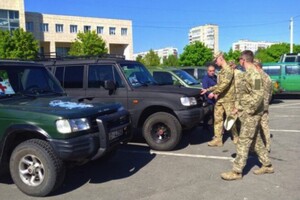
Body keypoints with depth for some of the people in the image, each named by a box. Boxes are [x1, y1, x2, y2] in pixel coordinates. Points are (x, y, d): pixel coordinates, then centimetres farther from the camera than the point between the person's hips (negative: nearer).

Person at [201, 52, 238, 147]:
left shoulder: (228, 69, -13)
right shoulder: (221, 71, 16)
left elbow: (225, 84, -24)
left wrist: (213, 92, -17)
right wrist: (207, 89, 19)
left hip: (228, 99, -9)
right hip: (220, 99, 9)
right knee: (217, 118, 6)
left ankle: (237, 138, 16)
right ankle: (218, 139, 11)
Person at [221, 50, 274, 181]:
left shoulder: (253, 74, -18)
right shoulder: (248, 73, 12)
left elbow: (258, 95, -24)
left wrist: (248, 111, -19)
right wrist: (239, 108, 17)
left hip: (251, 114, -10)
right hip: (250, 113, 10)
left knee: (243, 142, -5)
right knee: (256, 140, 17)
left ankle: (237, 171, 2)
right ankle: (267, 165, 29)